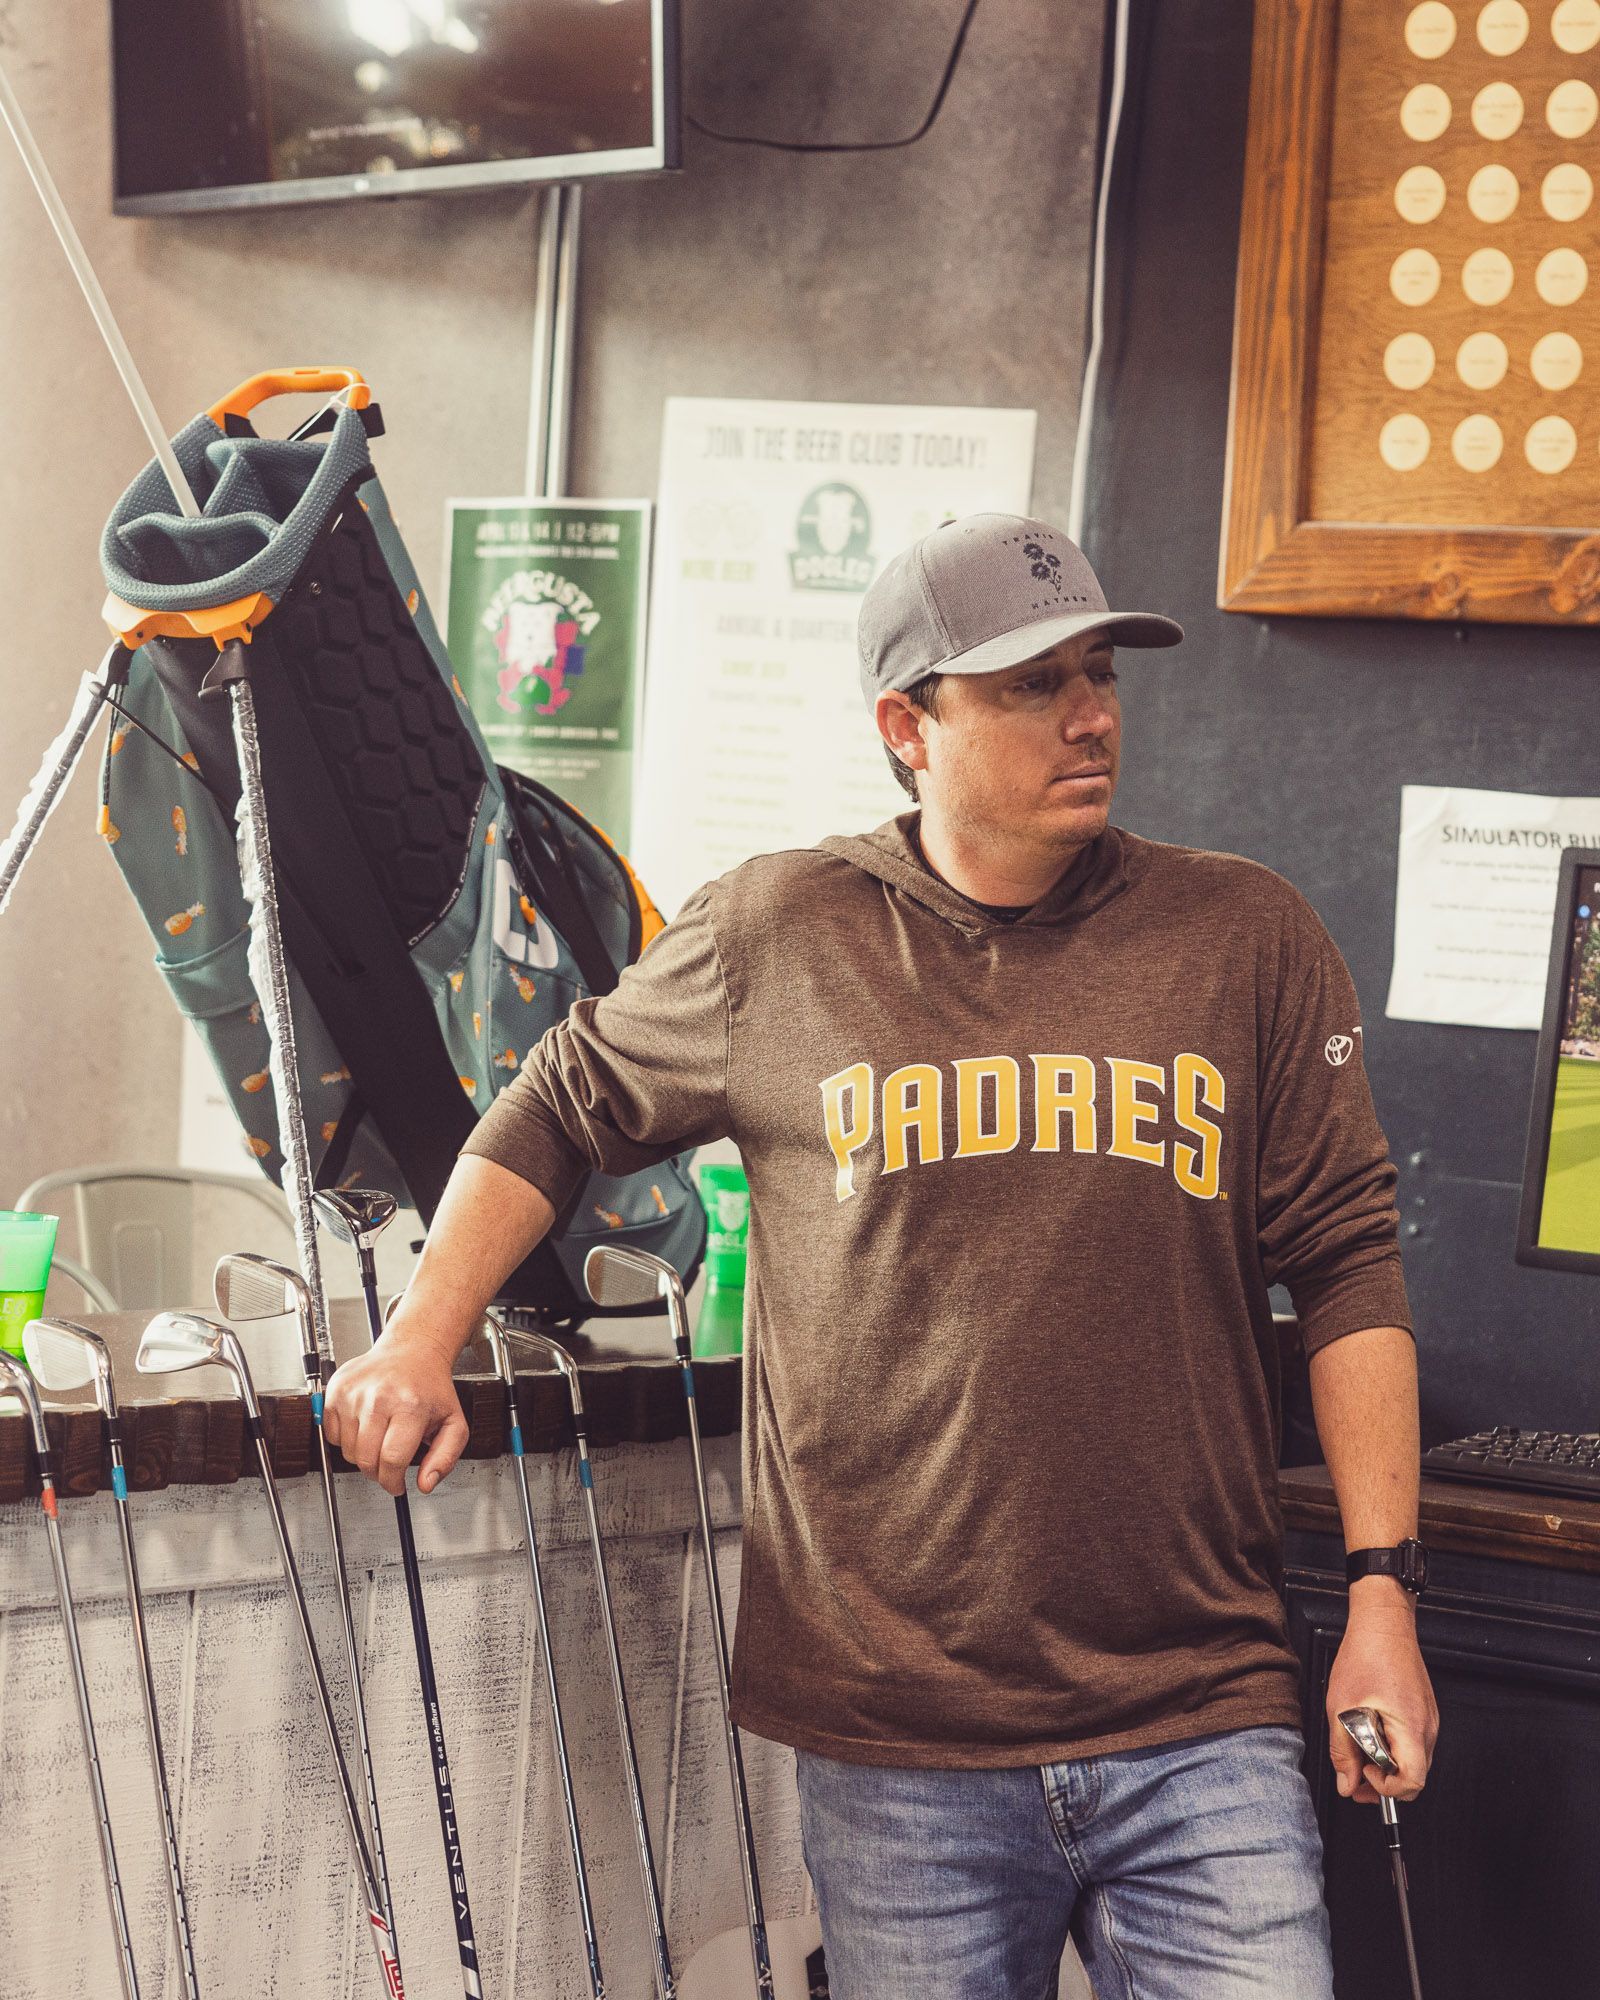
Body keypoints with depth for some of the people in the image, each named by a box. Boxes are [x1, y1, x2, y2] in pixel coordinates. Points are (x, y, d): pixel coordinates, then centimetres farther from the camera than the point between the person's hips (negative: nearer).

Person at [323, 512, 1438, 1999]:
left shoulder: (1246, 940, 3)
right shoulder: (773, 939, 3)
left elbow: (1346, 1264, 5)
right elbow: (560, 1112, 17)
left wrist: (1381, 1593, 0)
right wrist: (421, 1343, 6)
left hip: (1200, 1726, 0)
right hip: (894, 1744, 0)